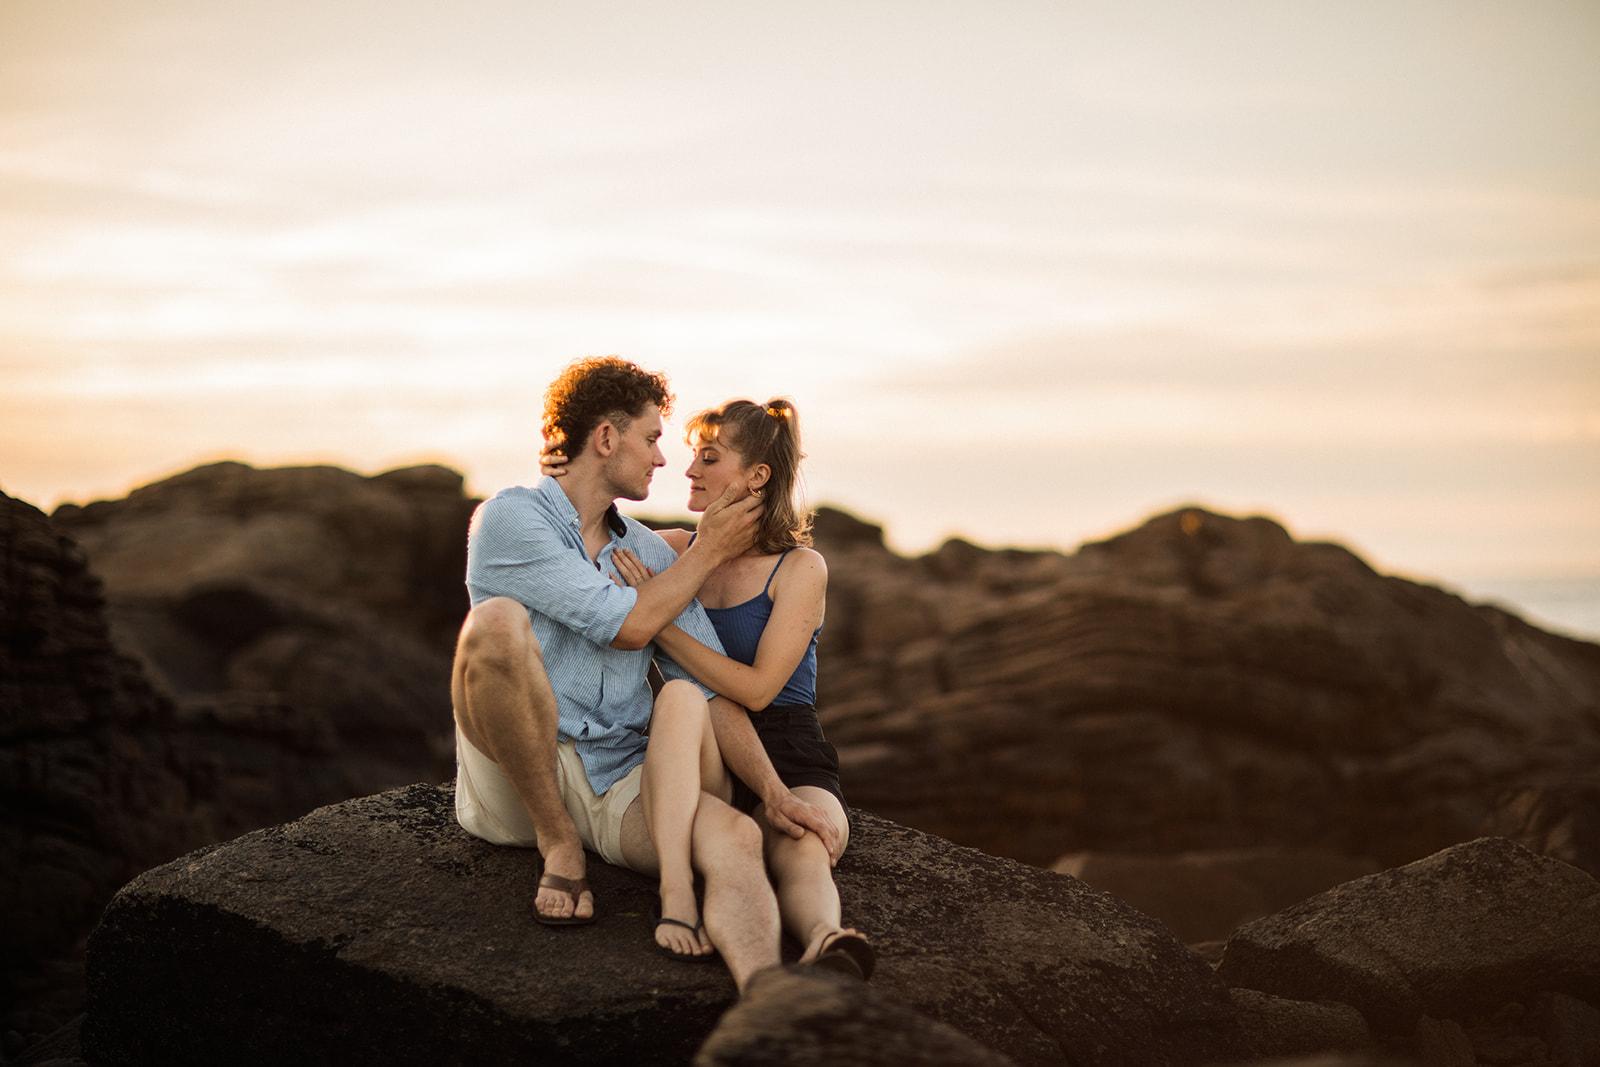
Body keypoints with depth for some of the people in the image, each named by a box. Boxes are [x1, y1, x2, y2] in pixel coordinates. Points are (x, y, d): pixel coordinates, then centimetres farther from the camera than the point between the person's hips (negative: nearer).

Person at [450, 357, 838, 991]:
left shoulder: (650, 553, 16)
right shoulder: (510, 517, -2)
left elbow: (715, 689, 9)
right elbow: (626, 626, -10)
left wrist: (771, 792, -5)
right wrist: (709, 551, 4)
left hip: (623, 790, 4)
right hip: (513, 787, -4)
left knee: (736, 838, -28)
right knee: (497, 620, -31)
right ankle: (558, 843, -13)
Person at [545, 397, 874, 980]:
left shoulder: (800, 568, -1)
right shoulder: (680, 549, 14)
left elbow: (756, 688, -11)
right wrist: (565, 484, 4)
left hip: (788, 760, -3)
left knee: (803, 850, -39)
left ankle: (824, 942, -70)